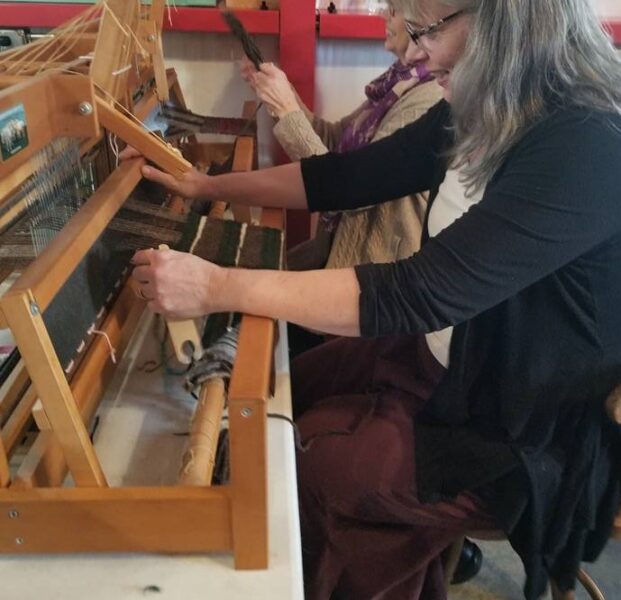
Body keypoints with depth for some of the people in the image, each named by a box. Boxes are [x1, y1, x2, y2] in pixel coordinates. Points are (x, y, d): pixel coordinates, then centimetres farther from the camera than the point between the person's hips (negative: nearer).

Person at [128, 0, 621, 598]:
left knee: (303, 464, -5)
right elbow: (347, 177, 4)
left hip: (521, 432, -7)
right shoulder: (480, 114, -3)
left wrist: (219, 287, -32)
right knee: (288, 389, 11)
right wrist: (208, 185, 1)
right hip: (444, 356, 8)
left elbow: (420, 292, -35)